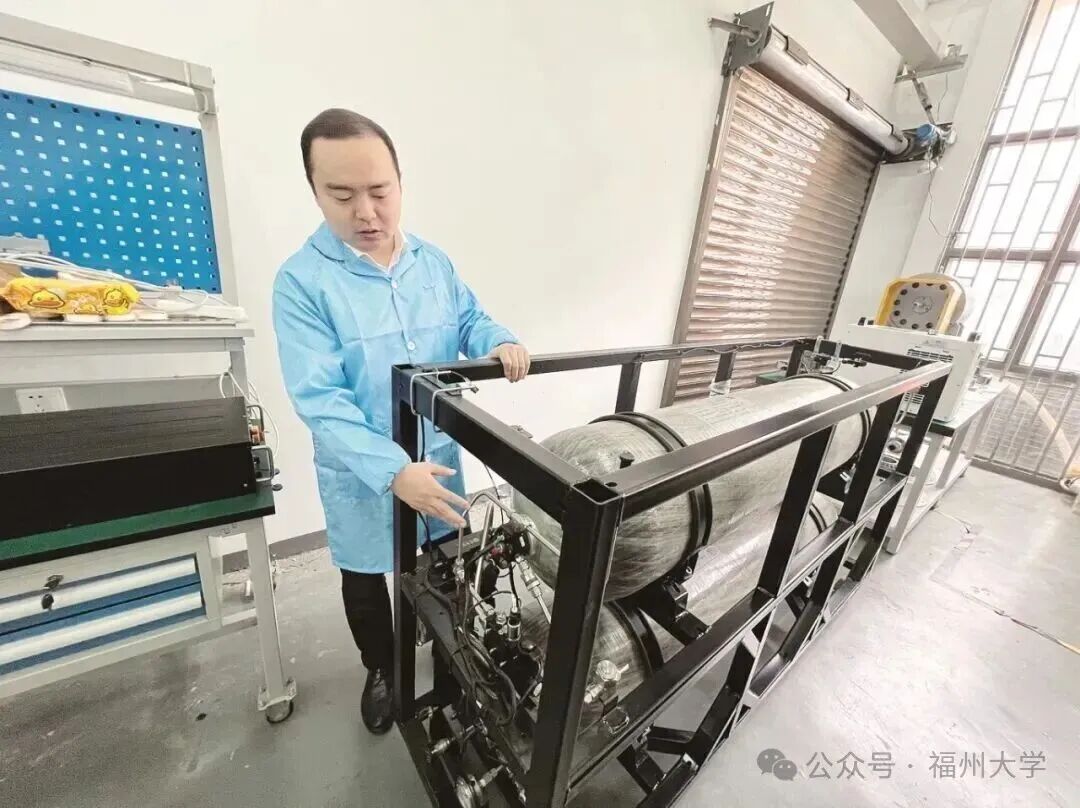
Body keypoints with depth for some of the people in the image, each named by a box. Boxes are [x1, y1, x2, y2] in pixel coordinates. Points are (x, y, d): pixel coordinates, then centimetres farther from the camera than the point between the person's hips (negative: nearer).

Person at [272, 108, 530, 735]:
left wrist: (500, 342, -18)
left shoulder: (434, 262, -1)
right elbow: (320, 400, -23)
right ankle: (381, 670, 53)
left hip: (439, 457, 4)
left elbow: (471, 321, 6)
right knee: (366, 583, 22)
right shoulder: (302, 281, -17)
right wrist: (394, 470, -34)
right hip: (364, 476, -3)